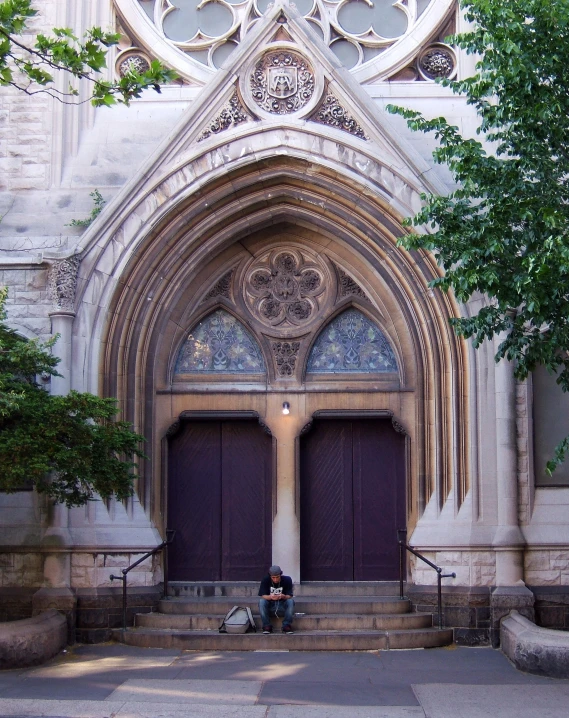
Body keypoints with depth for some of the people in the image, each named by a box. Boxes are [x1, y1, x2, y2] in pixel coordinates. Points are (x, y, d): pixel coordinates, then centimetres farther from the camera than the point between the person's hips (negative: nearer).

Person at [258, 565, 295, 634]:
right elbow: (263, 596, -16)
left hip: (282, 606, 0)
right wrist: (270, 597, -38)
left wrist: (283, 596, -39)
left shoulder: (287, 580, -11)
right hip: (270, 606, 0)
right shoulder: (265, 580, -11)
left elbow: (289, 596, -15)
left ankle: (286, 626, -21)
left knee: (291, 601, -29)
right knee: (261, 601, -29)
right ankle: (267, 626, -20)